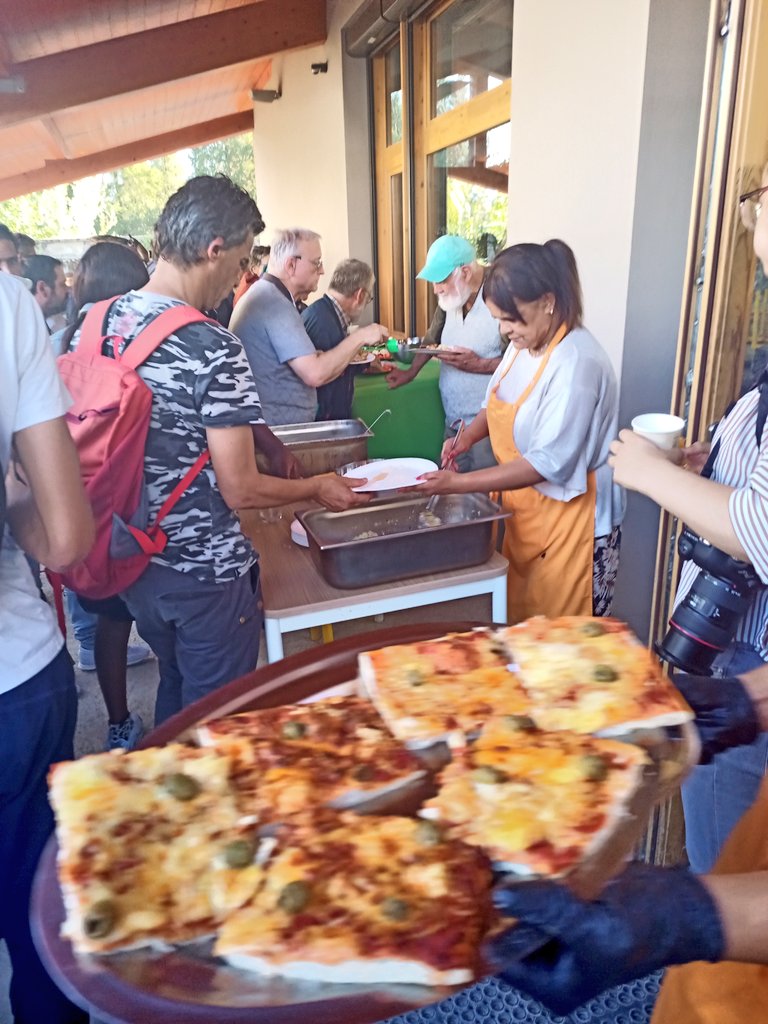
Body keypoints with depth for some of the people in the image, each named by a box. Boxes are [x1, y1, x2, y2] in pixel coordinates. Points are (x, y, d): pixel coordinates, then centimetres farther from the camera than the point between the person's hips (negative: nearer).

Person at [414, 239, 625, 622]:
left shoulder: (576, 362, -24)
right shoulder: (524, 344, 2)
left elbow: (549, 464, -27)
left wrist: (457, 483, -27)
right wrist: (469, 435, -1)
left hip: (567, 521, -8)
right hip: (521, 510, 8)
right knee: (517, 622, 19)